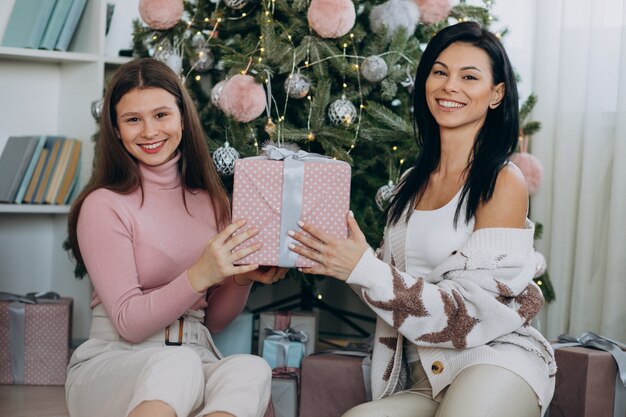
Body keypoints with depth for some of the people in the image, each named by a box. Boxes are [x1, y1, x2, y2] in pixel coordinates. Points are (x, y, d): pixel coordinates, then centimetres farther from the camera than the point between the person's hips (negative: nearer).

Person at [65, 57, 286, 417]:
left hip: (197, 358, 5)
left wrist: (243, 279, -4)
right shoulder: (104, 205, -5)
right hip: (112, 361, -4)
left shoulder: (211, 199, 12)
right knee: (177, 365, -39)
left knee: (252, 369, -31)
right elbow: (128, 323, -9)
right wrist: (199, 276, -23)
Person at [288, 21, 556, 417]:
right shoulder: (412, 181, 12)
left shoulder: (504, 181, -7)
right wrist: (339, 258, -3)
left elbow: (470, 310, -13)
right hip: (422, 384, 4)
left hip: (494, 360, -3)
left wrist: (364, 269, -19)